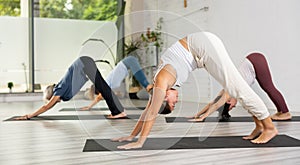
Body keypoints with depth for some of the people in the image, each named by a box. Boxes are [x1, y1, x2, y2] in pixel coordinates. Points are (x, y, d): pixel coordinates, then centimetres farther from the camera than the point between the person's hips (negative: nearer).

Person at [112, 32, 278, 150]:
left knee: (236, 87, -8)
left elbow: (152, 113, -15)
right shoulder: (158, 82, 9)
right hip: (202, 48, 8)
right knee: (232, 86, 9)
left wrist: (139, 142, -11)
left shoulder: (162, 81, -14)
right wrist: (131, 136, 16)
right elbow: (147, 111, 14)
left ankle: (269, 127, -3)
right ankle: (259, 125, 15)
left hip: (205, 46, -8)